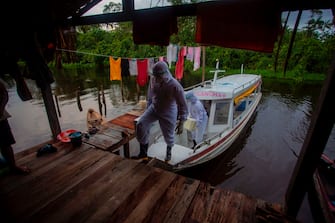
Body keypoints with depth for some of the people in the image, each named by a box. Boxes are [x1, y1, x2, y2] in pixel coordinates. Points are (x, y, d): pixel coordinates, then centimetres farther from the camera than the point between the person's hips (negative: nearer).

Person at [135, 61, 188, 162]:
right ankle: (143, 152, 3)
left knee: (168, 135, 12)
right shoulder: (153, 79, -12)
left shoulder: (175, 86, -28)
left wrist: (181, 123, -19)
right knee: (140, 126, -15)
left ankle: (169, 150, 49)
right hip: (154, 108, 4)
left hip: (168, 113, -4)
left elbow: (183, 105, -20)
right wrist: (148, 108, 15)